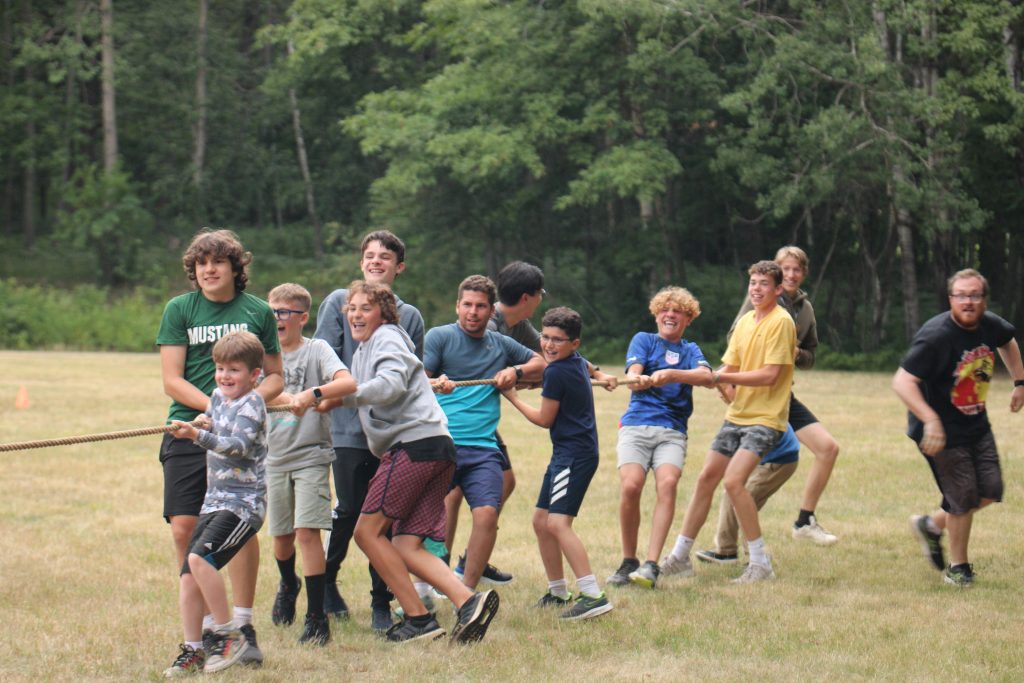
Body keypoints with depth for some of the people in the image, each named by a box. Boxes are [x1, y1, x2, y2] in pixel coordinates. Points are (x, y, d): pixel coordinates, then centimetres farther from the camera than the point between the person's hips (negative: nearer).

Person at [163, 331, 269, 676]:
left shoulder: (252, 404, -9)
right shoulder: (218, 397, 14)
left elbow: (239, 444, -25)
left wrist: (199, 435, -38)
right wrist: (202, 425, 9)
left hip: (244, 503, -8)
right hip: (214, 501, 8)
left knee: (199, 557, -26)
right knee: (188, 577, 0)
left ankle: (229, 635, -15)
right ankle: (193, 650, 11)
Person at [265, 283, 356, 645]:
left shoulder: (316, 350, -6)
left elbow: (348, 383, -23)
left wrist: (312, 393, -37)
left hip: (311, 455, -5)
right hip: (275, 457, 5)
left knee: (306, 531, -15)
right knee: (281, 535, 14)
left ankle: (317, 618, -13)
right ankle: (288, 585, 45)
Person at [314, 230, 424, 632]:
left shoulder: (409, 316, 12)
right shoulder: (338, 303, 4)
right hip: (349, 425, -2)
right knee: (350, 510, 0)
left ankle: (382, 603, 7)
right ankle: (326, 580, 24)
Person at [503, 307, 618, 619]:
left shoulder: (556, 372, -16)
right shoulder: (577, 360, 10)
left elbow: (544, 419, -7)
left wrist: (512, 397, 4)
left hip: (574, 455, -11)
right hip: (566, 453, 11)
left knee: (558, 523, -21)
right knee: (541, 521, 15)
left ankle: (594, 595, -27)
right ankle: (558, 592, 25)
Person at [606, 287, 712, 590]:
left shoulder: (691, 350, 18)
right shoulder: (644, 340, 15)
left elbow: (706, 376, -4)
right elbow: (633, 375, -4)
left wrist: (670, 374, -22)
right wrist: (638, 380, -29)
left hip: (672, 431, 1)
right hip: (636, 425, -1)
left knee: (667, 484, -25)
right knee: (630, 486, -22)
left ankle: (651, 565, -26)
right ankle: (628, 562, -4)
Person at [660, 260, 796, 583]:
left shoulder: (781, 322, -12)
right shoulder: (745, 322, 12)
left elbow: (769, 375, -18)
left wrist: (720, 377, -17)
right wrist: (729, 389, -7)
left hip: (765, 418, -8)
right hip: (737, 415, 8)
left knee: (734, 481, -21)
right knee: (706, 478, 7)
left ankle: (760, 563, -11)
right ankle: (680, 556, 17)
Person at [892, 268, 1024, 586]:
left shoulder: (991, 326, -4)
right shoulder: (936, 336, -26)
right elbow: (902, 382, -31)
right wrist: (931, 420, -40)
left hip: (977, 426, 7)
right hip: (943, 433, -7)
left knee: (990, 492, 9)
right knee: (963, 499, -4)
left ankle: (931, 524, 32)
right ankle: (958, 567, 19)